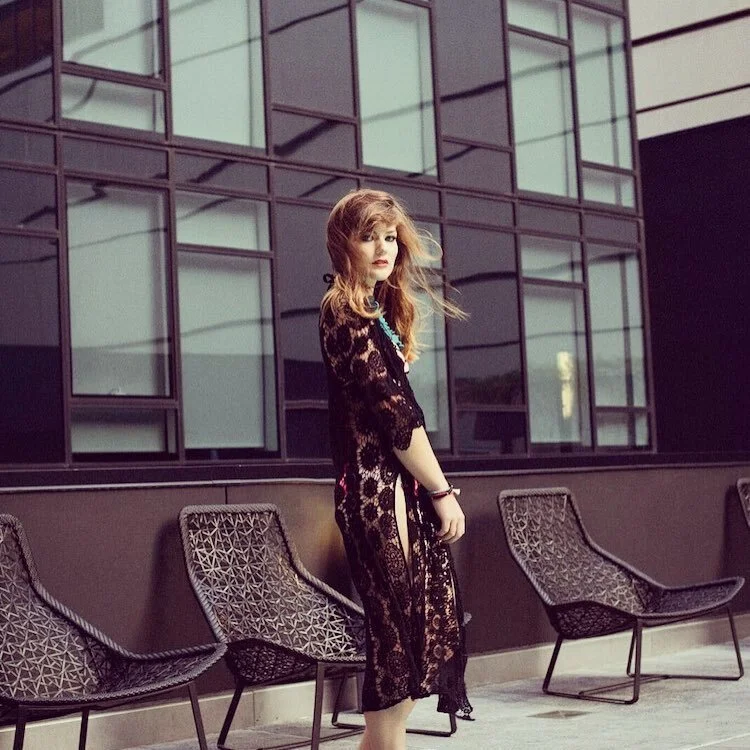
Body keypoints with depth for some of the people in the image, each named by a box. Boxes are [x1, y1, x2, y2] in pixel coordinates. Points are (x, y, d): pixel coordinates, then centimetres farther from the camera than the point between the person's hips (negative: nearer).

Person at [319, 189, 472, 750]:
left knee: (427, 626, 8)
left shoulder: (379, 313, 18)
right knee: (398, 629, -7)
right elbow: (395, 415, -15)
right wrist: (443, 491, -10)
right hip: (377, 489, -9)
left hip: (400, 488, 9)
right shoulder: (346, 315, -11)